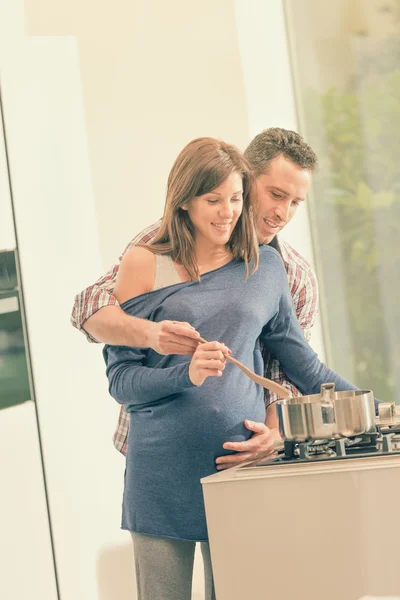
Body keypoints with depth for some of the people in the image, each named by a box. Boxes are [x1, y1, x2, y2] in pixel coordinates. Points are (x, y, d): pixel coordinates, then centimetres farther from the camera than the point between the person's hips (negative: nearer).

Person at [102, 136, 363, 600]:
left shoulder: (265, 266, 11)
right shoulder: (144, 265, 2)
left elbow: (300, 361, 16)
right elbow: (120, 379, -1)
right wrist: (186, 374, -18)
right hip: (164, 469, -2)